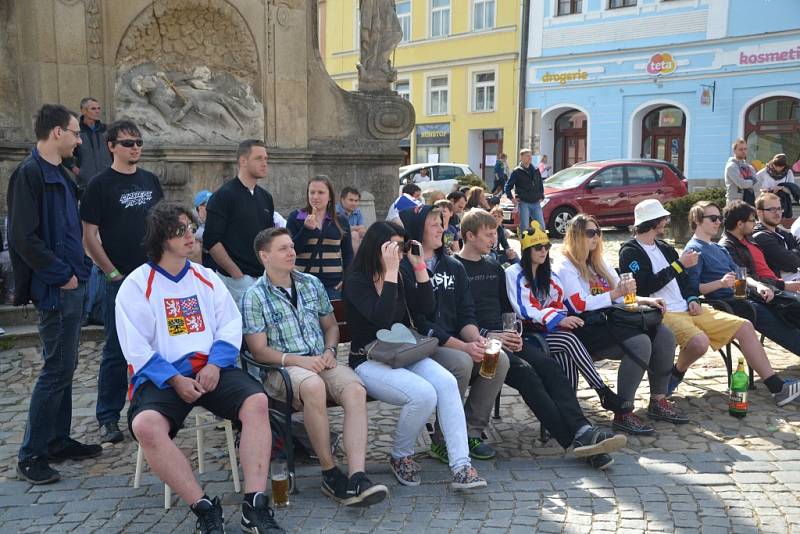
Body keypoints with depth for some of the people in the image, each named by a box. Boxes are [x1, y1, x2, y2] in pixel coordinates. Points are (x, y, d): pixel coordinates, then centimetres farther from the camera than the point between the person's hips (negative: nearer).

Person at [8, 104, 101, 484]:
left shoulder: (59, 174, 15)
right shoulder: (29, 174, -14)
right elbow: (23, 238, -20)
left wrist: (80, 268, 11)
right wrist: (63, 274, -16)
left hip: (71, 285, 10)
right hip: (56, 289, -10)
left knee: (64, 367, 15)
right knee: (57, 370, -5)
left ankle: (58, 441, 27)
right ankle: (31, 456, 6)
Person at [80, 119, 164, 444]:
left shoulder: (150, 180, 11)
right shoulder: (100, 185, -4)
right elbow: (89, 237, -6)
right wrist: (113, 273, -11)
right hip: (120, 280, -5)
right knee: (116, 351, 0)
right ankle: (108, 419, 11)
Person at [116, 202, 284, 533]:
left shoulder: (207, 278, 16)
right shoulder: (136, 285, 4)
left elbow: (231, 326, 8)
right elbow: (137, 347, -3)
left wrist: (215, 365, -10)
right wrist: (175, 379, -15)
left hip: (212, 369, 3)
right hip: (162, 376, -2)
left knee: (257, 402, -26)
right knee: (145, 425, -33)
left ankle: (254, 506, -24)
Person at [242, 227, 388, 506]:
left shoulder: (312, 284, 16)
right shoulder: (254, 297, 1)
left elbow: (331, 326, 23)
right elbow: (259, 350, -4)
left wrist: (329, 351, 2)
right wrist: (298, 360, -17)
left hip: (320, 361, 5)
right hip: (281, 368, -4)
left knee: (356, 389, -28)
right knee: (314, 385, -39)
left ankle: (357, 478, -37)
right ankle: (330, 474, -25)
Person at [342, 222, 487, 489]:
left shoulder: (398, 277, 12)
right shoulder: (356, 280, -8)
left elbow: (427, 306, 8)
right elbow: (381, 319, -23)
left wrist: (419, 265, 1)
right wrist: (390, 272, -23)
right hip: (369, 363, -6)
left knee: (447, 382, -24)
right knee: (424, 394, -30)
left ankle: (461, 467, -25)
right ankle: (400, 457, -2)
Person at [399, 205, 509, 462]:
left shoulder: (454, 267, 14)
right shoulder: (404, 269, -8)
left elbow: (466, 313, 10)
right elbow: (419, 323, -15)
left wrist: (475, 338, -13)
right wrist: (463, 346, -21)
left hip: (457, 344, 7)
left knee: (500, 360, -15)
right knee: (461, 362, -32)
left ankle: (471, 432, -2)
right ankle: (443, 441, -14)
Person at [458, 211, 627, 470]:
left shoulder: (494, 267, 23)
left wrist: (513, 332, 6)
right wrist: (490, 335, -15)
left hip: (502, 336, 7)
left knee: (550, 367, -20)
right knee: (523, 370, -29)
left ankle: (583, 432, -33)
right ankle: (574, 438, -33)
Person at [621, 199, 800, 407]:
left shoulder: (664, 248, 20)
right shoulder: (630, 252, -5)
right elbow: (646, 286, -18)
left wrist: (692, 299, 1)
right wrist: (679, 264, -13)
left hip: (687, 309, 9)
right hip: (661, 314, -8)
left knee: (745, 326, -1)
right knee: (699, 342, -36)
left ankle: (778, 388, 2)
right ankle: (676, 373, -4)